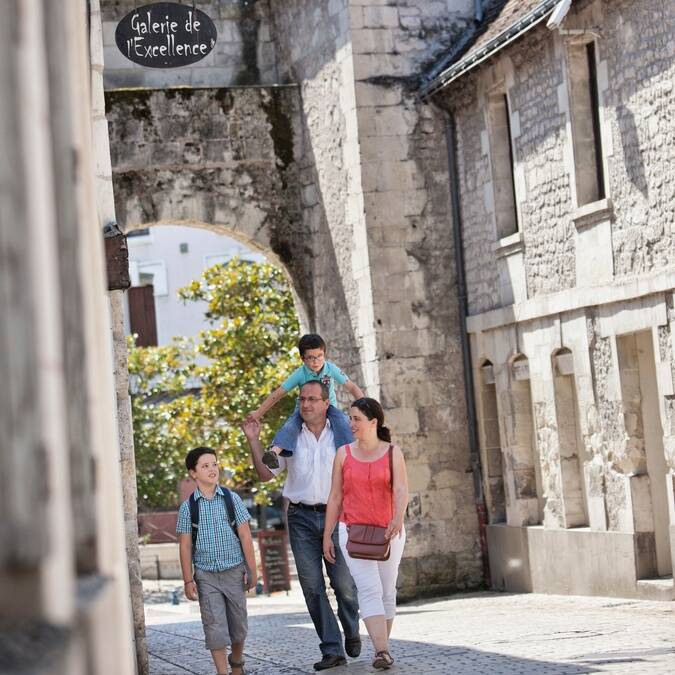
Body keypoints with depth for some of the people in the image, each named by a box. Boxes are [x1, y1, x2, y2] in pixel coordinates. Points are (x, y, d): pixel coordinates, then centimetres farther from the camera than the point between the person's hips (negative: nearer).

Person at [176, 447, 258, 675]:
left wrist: (252, 570, 0)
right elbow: (185, 545, 0)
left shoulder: (231, 499, -1)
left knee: (238, 622, 13)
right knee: (214, 626, -5)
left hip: (234, 571, 1)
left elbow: (245, 536, 1)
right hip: (206, 576, -1)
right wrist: (188, 581, -3)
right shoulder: (188, 507, -3)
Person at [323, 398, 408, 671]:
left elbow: (401, 490, -14)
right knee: (369, 589, -15)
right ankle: (382, 651, -24)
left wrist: (398, 519, -32)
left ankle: (383, 646, 21)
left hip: (388, 532, 1)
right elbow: (335, 497, 8)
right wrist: (327, 535, 6)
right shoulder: (344, 453, 5)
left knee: (387, 591, 8)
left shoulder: (392, 453, 1)